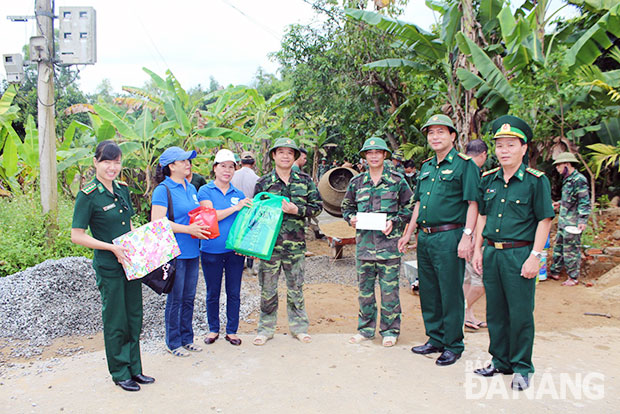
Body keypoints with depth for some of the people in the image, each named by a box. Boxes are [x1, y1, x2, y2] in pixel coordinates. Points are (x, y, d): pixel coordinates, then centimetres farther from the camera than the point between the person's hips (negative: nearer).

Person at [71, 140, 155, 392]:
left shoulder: (123, 189, 6)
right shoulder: (88, 195, -13)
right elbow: (76, 236, -13)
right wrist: (112, 247, -19)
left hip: (131, 262, 6)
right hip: (108, 267, -6)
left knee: (134, 317, 14)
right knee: (116, 321, 6)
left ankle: (134, 368, 28)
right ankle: (120, 374, 22)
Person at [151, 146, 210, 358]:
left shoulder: (191, 188, 14)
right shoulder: (163, 190, -10)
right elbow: (157, 222, -18)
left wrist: (203, 228, 4)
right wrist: (188, 229, -21)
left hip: (192, 251, 7)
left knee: (189, 298, 14)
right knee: (175, 299, 3)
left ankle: (187, 338, 27)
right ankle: (173, 342, 17)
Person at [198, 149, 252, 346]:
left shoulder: (239, 194, 8)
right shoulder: (205, 191, -2)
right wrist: (235, 208, -19)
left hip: (234, 250, 2)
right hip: (211, 250, -2)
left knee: (234, 293, 8)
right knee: (213, 293, 11)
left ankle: (232, 330, 22)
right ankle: (213, 329, 28)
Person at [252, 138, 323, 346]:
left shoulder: (305, 181, 6)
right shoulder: (263, 182, 3)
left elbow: (317, 206, 5)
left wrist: (296, 210, -12)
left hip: (295, 243, 1)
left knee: (296, 287, 11)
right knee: (268, 288, 7)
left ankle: (299, 326, 24)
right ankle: (266, 328, 20)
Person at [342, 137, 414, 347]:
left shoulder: (397, 180, 3)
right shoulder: (356, 182, 11)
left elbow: (410, 206, 6)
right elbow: (346, 207, 20)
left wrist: (394, 221, -8)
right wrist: (351, 218, -1)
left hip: (389, 240, -3)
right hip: (364, 241, 3)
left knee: (389, 287, 1)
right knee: (365, 287, 9)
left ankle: (390, 330, 15)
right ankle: (366, 328, 22)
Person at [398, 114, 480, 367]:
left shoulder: (464, 164, -5)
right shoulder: (425, 167, 16)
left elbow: (473, 204, -10)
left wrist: (467, 236, -18)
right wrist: (409, 233, 19)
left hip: (449, 238, -7)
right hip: (425, 238, 7)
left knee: (451, 294, 1)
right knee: (429, 292, 13)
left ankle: (453, 345, 14)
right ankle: (435, 339, 27)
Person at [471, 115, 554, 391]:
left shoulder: (536, 180, -5)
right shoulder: (488, 179, 9)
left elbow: (544, 221, -6)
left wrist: (535, 256, -12)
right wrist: (478, 249, 11)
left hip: (519, 254, -5)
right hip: (491, 253, 5)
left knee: (520, 314, 2)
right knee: (495, 312, 13)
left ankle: (522, 368, 18)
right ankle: (501, 361, 28)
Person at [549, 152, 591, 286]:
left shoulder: (579, 180, -16)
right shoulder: (568, 179, 12)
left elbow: (585, 203, -19)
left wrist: (583, 220, -24)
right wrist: (560, 204, 26)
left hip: (572, 223, -9)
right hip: (563, 221, 10)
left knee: (571, 250, -1)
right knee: (558, 246, 16)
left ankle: (574, 278, 10)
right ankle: (555, 272, 26)